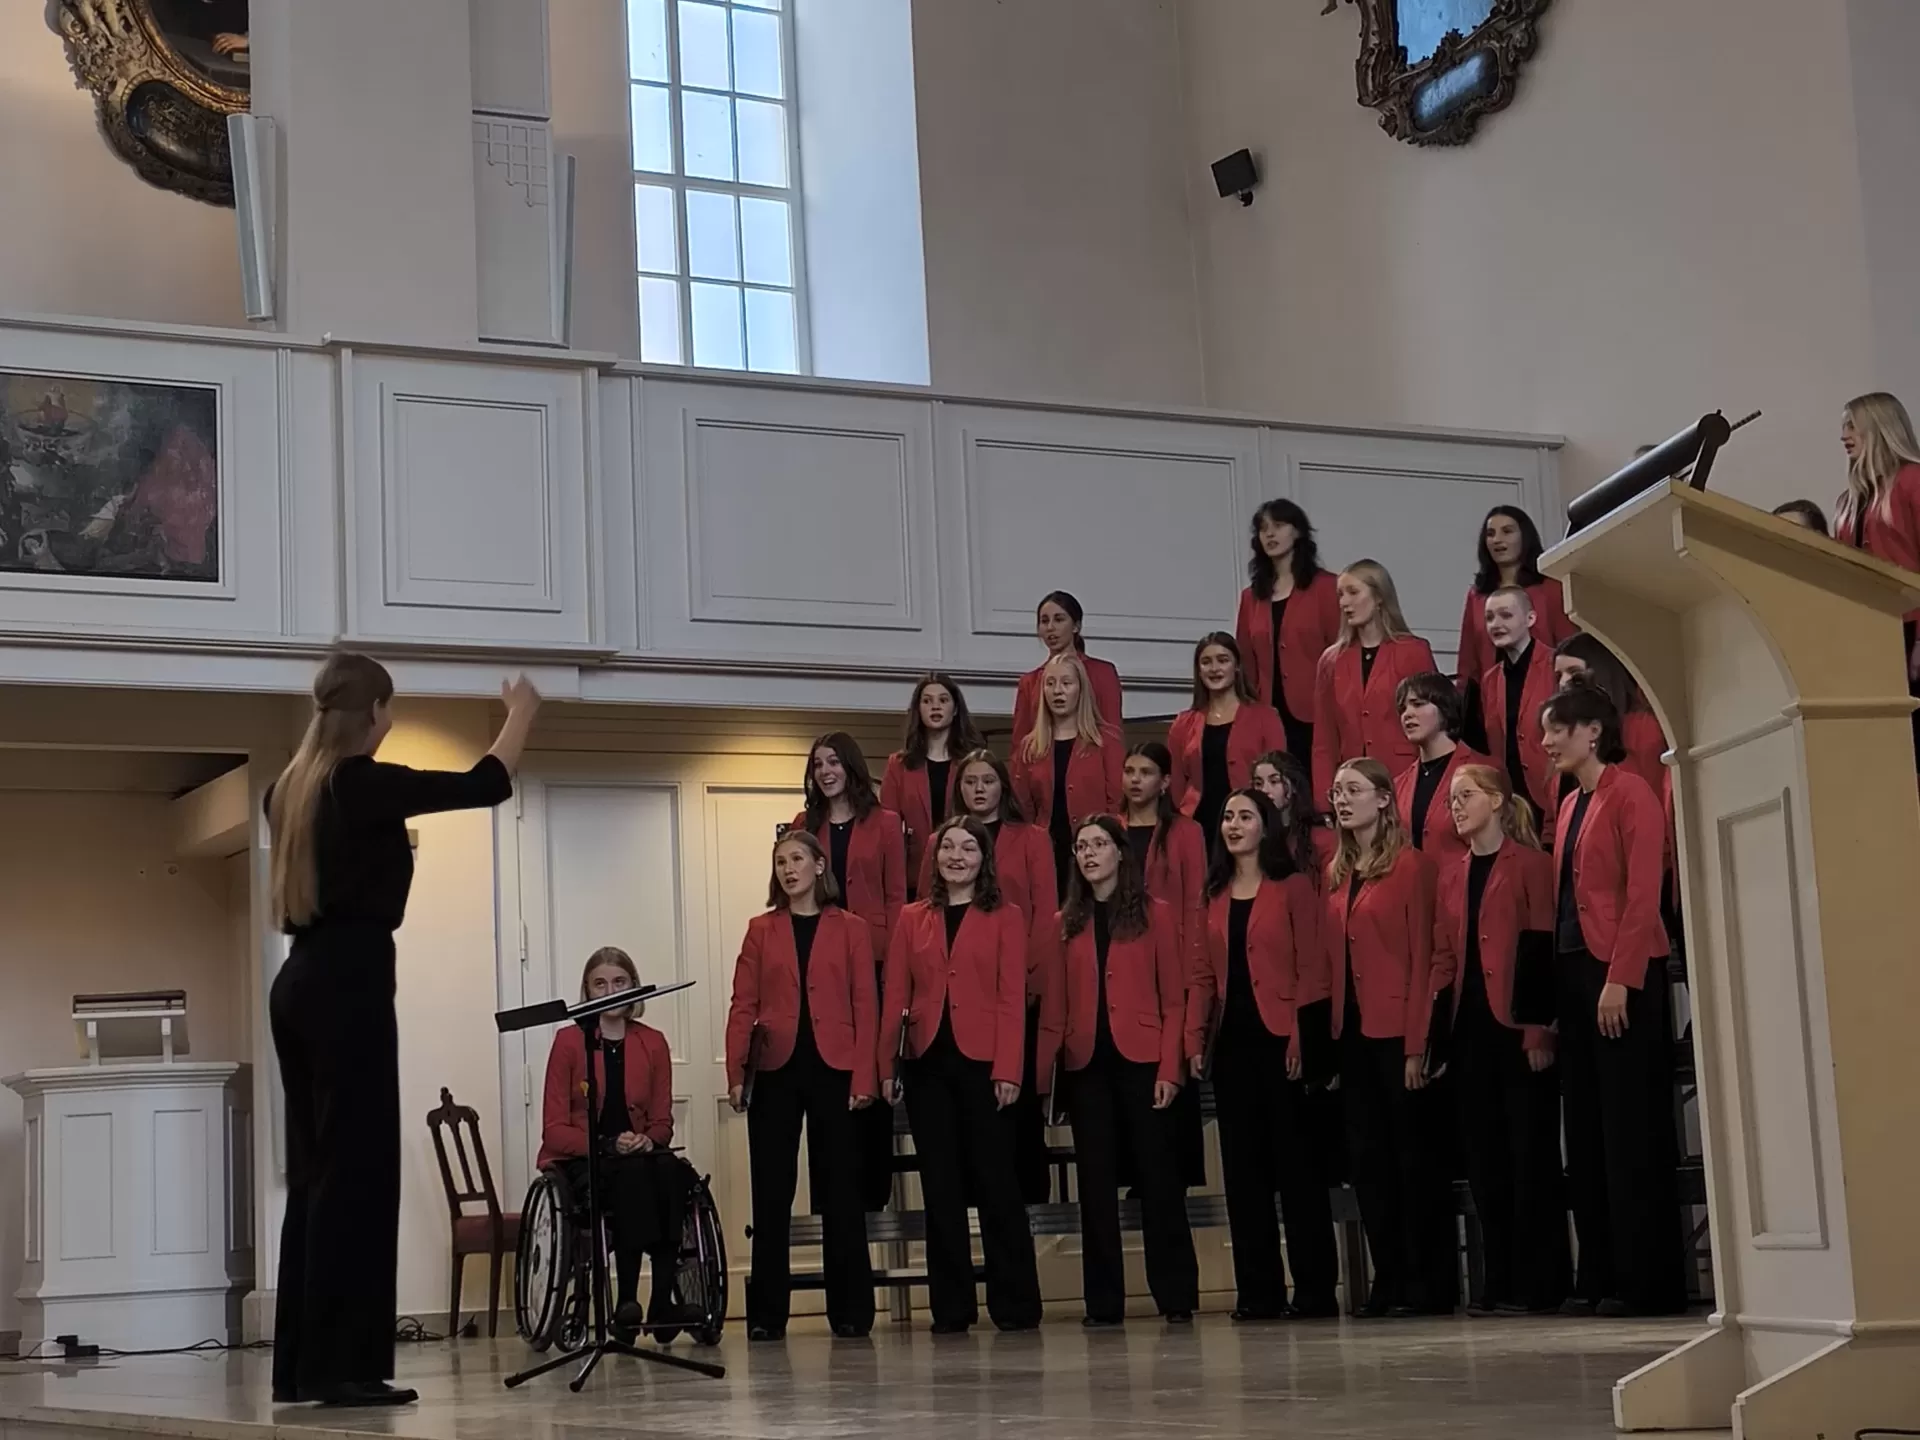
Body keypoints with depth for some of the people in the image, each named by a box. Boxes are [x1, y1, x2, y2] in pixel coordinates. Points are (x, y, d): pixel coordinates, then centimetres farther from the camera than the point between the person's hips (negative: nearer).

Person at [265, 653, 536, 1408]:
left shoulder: (291, 789, 10)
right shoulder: (366, 786, -13)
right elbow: (487, 784, -7)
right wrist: (521, 711, 8)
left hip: (299, 983, 9)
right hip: (349, 985, -9)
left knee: (314, 1170, 11)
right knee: (355, 1171, -5)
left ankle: (300, 1364, 15)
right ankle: (338, 1366, -3)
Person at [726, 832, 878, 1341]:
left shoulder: (851, 930, 5)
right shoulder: (761, 930, 9)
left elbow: (865, 1006, 1)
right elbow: (743, 1005, 4)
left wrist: (864, 1076, -8)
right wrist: (735, 1073, -5)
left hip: (833, 1070, -1)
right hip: (776, 1071, 1)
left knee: (840, 1191, 3)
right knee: (771, 1194, 3)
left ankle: (850, 1311, 10)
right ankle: (766, 1313, 8)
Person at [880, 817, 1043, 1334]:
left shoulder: (1004, 918, 3)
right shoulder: (912, 919, 11)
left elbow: (1012, 997, -3)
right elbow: (895, 995, 7)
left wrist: (1007, 1069, -12)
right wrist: (886, 1065, -1)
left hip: (982, 1063, -3)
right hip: (927, 1064, 3)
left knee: (995, 1183, 0)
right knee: (940, 1187, 6)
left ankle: (1015, 1305, 7)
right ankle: (951, 1308, 12)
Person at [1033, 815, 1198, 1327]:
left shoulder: (1154, 915, 2)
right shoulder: (1064, 926, 10)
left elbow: (1173, 999, -1)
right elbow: (1053, 1009, 7)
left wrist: (1170, 1067, -10)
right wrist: (1040, 1073, -3)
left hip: (1141, 1061, -3)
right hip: (1086, 1065, 3)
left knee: (1158, 1175, 0)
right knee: (1095, 1182, 5)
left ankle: (1177, 1297, 6)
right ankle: (1103, 1302, 10)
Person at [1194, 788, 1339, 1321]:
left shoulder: (1293, 888, -1)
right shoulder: (1215, 895, 13)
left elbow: (1312, 967, -7)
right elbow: (1205, 975, 12)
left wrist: (1302, 1035, -15)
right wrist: (1194, 1037, 2)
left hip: (1280, 1037, -5)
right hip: (1232, 1040, 5)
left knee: (1297, 1162, -2)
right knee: (1243, 1166, 6)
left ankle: (1314, 1289, 4)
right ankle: (1258, 1291, 11)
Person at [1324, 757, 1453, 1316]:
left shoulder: (1410, 865, -6)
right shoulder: (1336, 874, 13)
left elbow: (1422, 957, -10)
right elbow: (1333, 957, 11)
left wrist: (1417, 1044, -14)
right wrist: (1332, 1037, 4)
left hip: (1398, 1032, -7)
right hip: (1352, 1032, 7)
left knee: (1415, 1154, 0)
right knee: (1368, 1156, 8)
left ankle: (1433, 1282, 7)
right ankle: (1390, 1280, 15)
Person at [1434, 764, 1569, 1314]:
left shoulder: (1529, 863, -4)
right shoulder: (1451, 871, 14)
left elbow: (1544, 950, -9)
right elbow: (1443, 953, 13)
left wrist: (1539, 1029, -15)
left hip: (1518, 1028, -6)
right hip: (1470, 1028, 6)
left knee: (1531, 1153, -2)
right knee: (1484, 1155, 8)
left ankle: (1538, 1281, 3)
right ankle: (1499, 1278, 14)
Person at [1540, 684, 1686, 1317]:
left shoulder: (1629, 794, -7)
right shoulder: (1570, 805, 16)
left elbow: (1643, 895, -14)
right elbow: (1563, 899, 13)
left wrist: (1620, 978, -20)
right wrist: (1561, 982, 6)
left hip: (1622, 978, -8)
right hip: (1575, 975, 8)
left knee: (1632, 1129, -5)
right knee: (1586, 1131, 8)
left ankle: (1647, 1278, 0)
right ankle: (1600, 1276, 13)